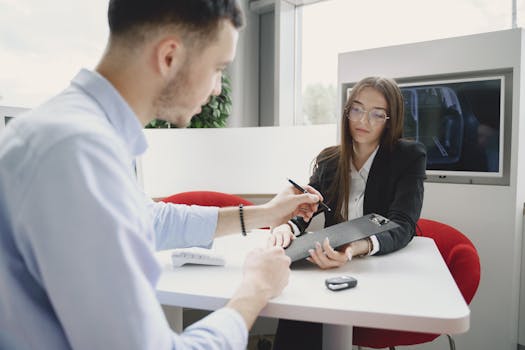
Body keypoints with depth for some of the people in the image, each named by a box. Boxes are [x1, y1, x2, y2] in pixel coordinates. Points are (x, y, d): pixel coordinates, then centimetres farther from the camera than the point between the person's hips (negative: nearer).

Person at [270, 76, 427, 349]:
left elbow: (402, 225, -16)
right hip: (334, 261, 4)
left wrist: (358, 248, -38)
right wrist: (288, 226, -23)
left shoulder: (410, 156, -4)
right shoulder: (328, 159, 9)